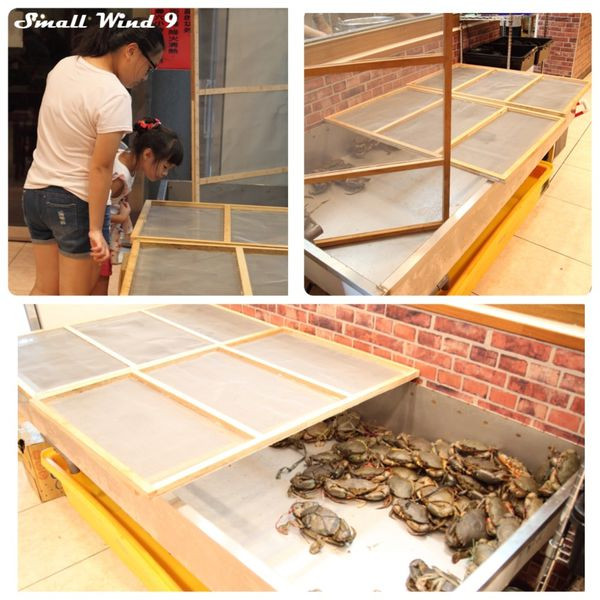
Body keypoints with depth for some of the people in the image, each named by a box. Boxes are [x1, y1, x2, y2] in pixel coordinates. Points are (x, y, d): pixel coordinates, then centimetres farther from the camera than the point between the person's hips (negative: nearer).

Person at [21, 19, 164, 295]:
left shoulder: (63, 66, 4)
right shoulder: (115, 95, -20)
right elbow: (100, 168, -21)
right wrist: (96, 229, -16)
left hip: (35, 192, 8)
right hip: (76, 202, -8)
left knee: (44, 288, 18)